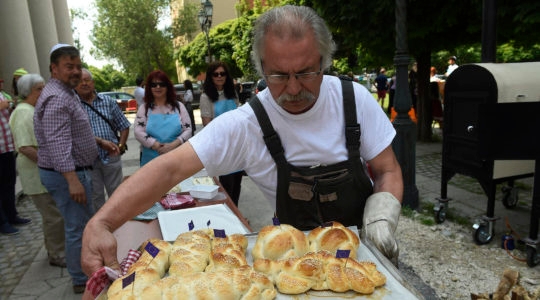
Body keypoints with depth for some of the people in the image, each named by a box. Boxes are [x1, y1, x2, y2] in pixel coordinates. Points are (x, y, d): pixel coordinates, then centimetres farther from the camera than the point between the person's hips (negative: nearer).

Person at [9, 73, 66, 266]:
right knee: (54, 216, -2)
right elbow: (25, 148, -25)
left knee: (53, 214, 18)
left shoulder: (35, 110, 15)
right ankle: (57, 256, 11)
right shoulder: (24, 113, -17)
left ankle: (55, 249, 32)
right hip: (38, 176, -10)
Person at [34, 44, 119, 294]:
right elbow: (58, 143, -28)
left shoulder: (66, 93, 14)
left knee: (83, 223, 21)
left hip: (74, 170, 11)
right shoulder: (56, 98, -20)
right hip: (67, 173, -11)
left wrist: (100, 141, 17)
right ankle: (82, 280, 16)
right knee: (79, 228, 0)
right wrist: (72, 180, -32)